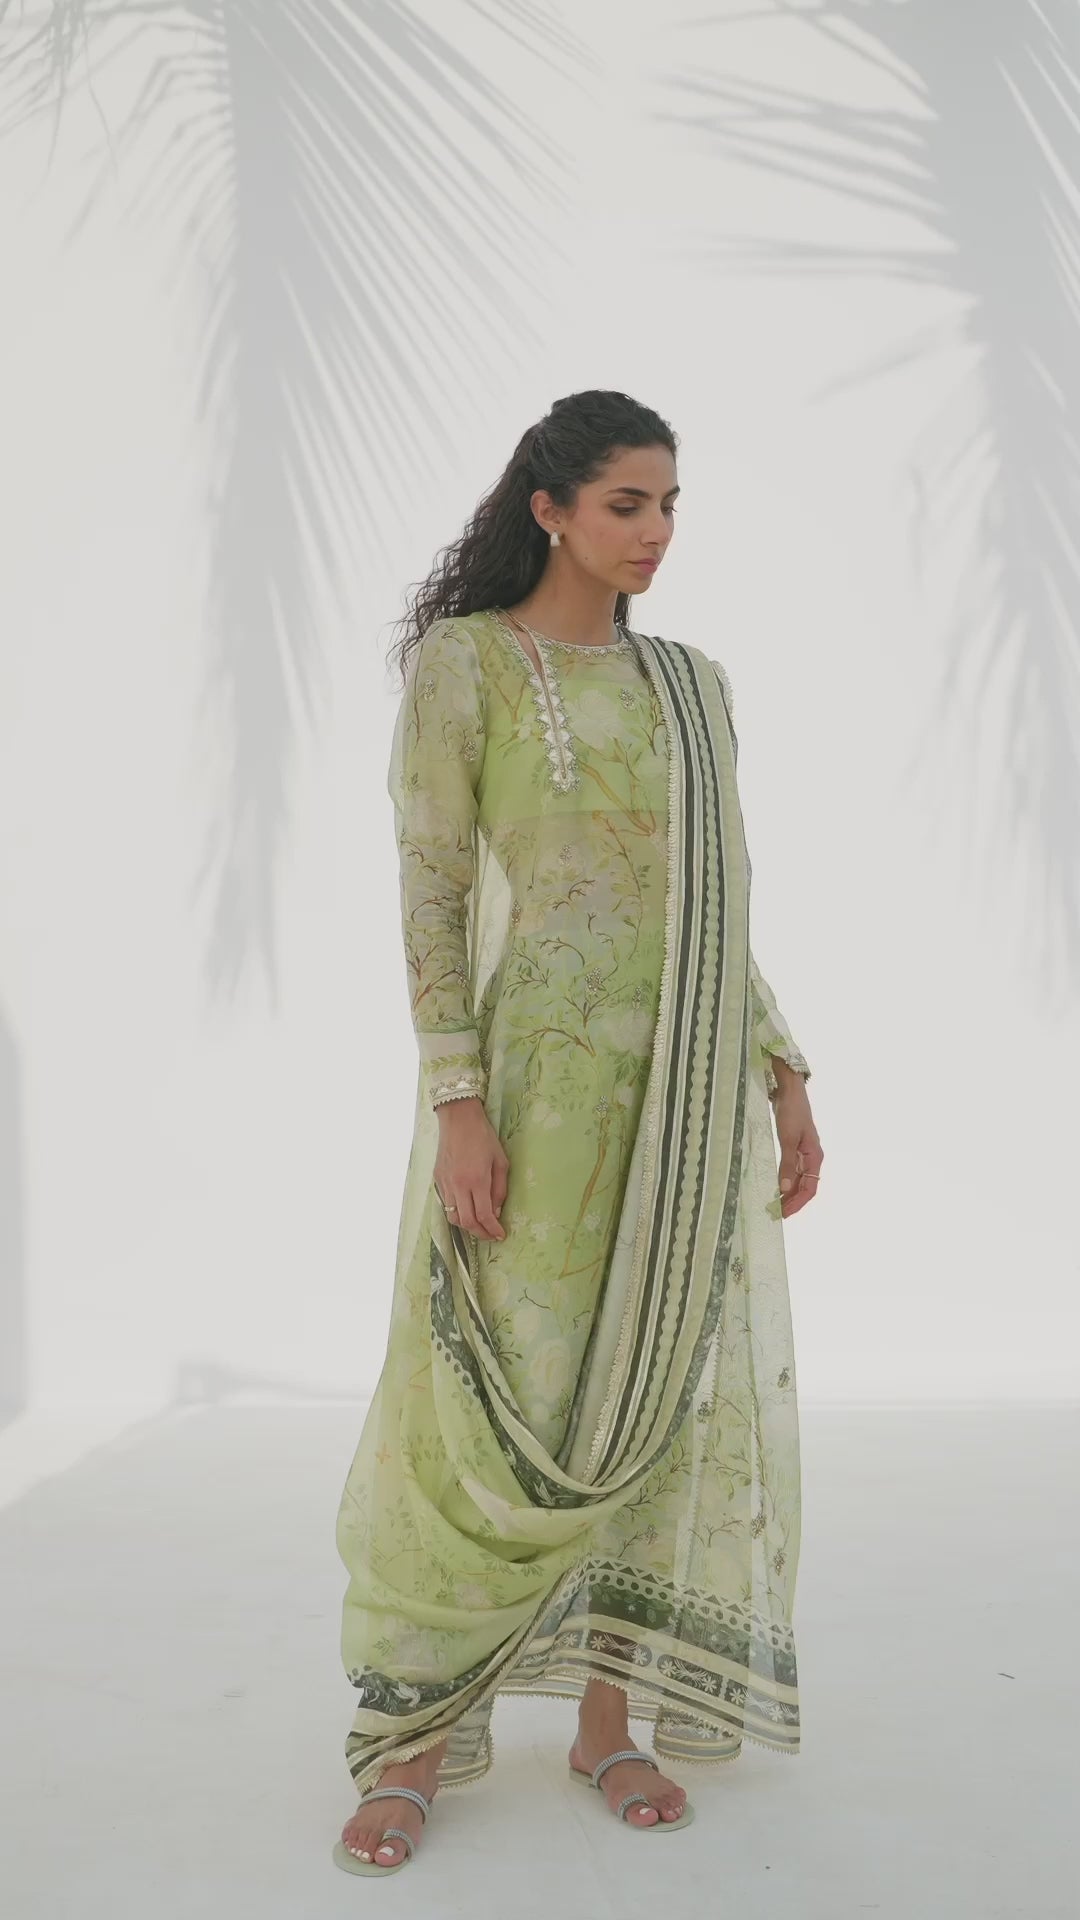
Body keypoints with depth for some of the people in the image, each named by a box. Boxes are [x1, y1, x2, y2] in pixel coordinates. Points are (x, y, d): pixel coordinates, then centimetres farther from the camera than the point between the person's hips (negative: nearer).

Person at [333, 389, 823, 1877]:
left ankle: (612, 1720, 20)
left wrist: (784, 1080, 10)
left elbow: (715, 910, 16)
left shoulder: (693, 684, 14)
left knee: (659, 1397, 7)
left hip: (691, 1087, 5)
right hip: (552, 1076, -5)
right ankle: (416, 1738, 13)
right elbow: (431, 892, -8)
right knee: (505, 1412, -4)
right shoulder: (460, 661, -2)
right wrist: (458, 1103, -16)